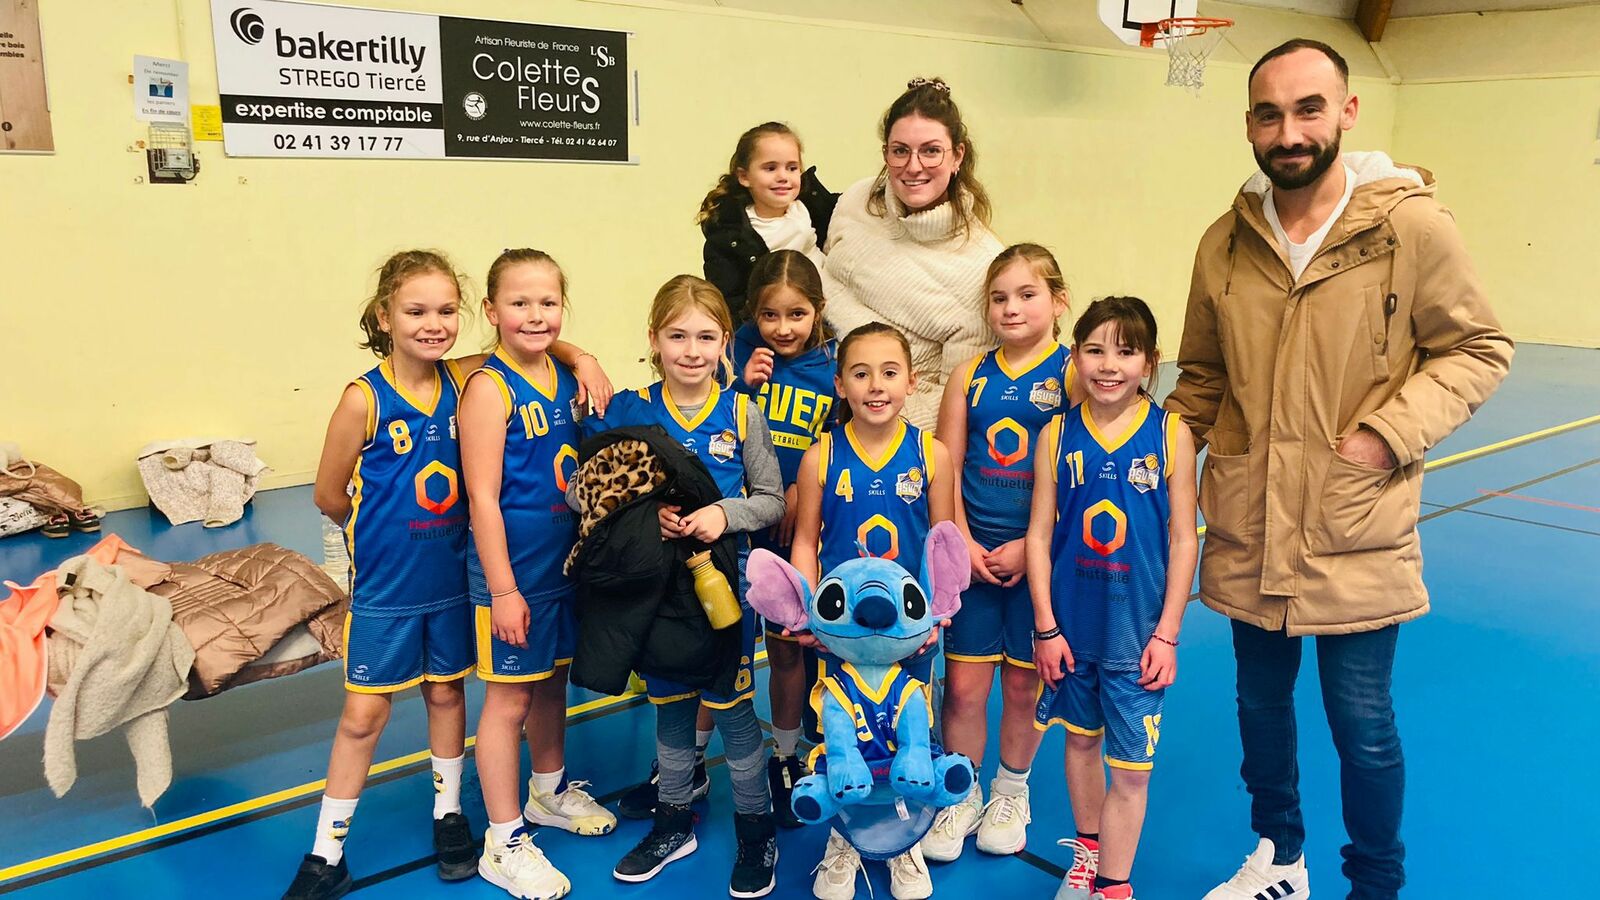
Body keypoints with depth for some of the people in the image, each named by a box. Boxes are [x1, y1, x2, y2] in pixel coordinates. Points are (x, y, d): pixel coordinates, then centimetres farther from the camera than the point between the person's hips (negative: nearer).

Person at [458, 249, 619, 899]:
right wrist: (503, 590, -18)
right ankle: (504, 844, 18)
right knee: (510, 697, 4)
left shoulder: (566, 376, 4)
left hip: (566, 560, 7)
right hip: (512, 571, -6)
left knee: (553, 680, 21)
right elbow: (483, 496, -18)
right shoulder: (489, 387, -16)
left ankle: (550, 791, 44)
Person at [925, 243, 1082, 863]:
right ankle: (961, 798, 24)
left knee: (1024, 682, 11)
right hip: (971, 554, 2)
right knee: (964, 684, 5)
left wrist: (1030, 545, -13)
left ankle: (1011, 793, 32)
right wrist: (963, 543, -5)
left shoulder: (1073, 372, -5)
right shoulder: (970, 375, 5)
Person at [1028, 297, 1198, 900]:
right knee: (1080, 740, 20)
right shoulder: (1058, 436, -4)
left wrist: (1167, 633, -7)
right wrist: (1045, 626, -4)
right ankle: (1088, 851, 42)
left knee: (1130, 766, 4)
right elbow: (1039, 535, -2)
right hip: (1071, 625, 3)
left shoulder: (1171, 435, -8)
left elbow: (1183, 540, -6)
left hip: (1138, 630, -2)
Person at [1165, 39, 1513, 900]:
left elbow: (1478, 350, -3)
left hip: (1357, 532, -4)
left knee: (1363, 725, 7)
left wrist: (1389, 434, -15)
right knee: (1260, 702, 19)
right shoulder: (1225, 242, 2)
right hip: (1248, 530, 4)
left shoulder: (1412, 225, -10)